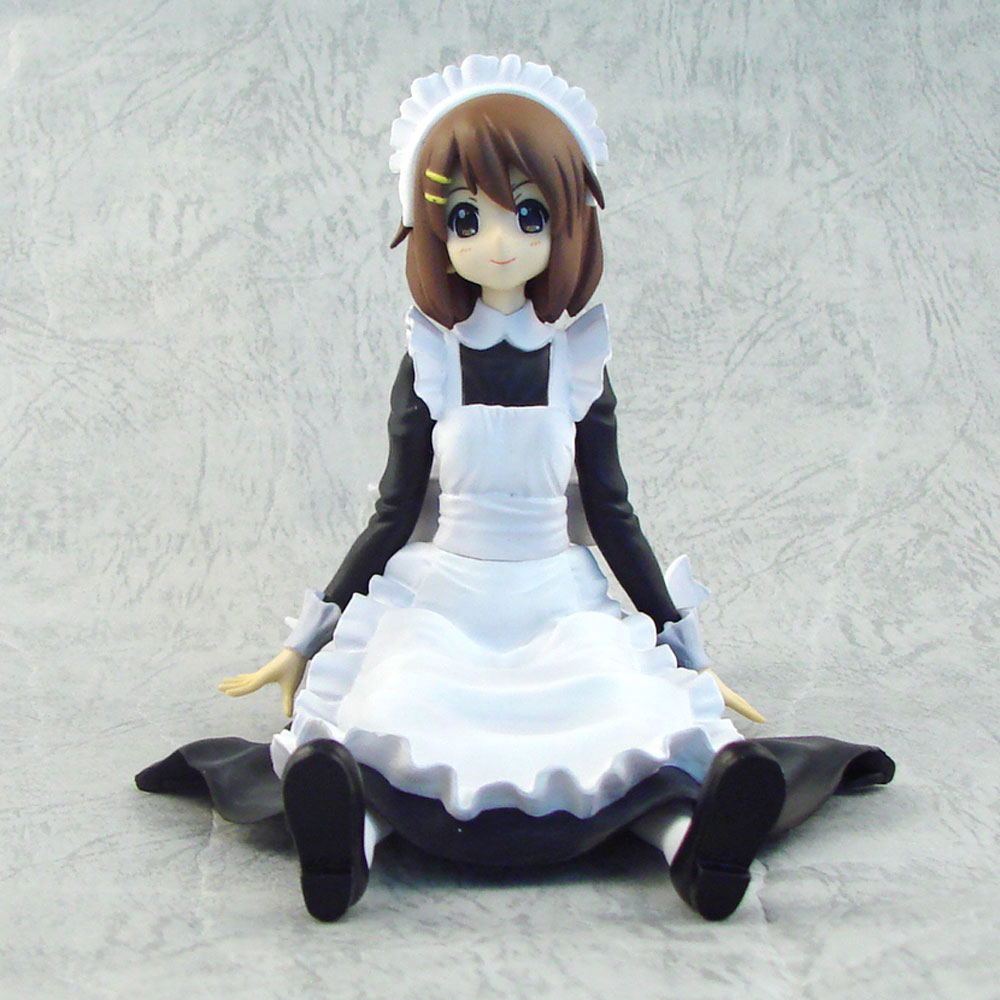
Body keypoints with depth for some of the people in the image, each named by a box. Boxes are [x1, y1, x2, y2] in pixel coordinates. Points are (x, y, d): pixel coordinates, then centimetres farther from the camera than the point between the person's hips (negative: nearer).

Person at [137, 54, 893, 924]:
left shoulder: (580, 363, 3)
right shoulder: (429, 363, 1)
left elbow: (610, 516, 9)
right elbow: (395, 516, 8)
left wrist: (685, 647, 11)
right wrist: (306, 644, 9)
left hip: (562, 608, 0)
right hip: (440, 604, 0)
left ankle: (692, 839, -50)